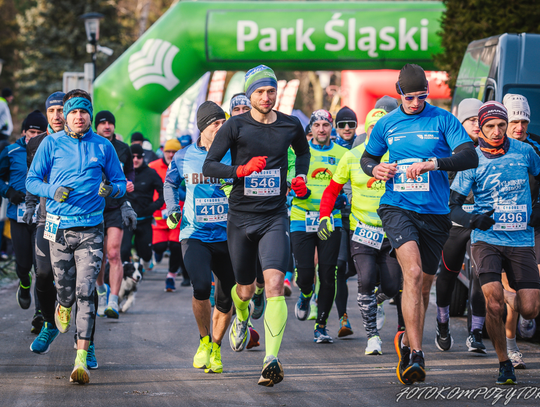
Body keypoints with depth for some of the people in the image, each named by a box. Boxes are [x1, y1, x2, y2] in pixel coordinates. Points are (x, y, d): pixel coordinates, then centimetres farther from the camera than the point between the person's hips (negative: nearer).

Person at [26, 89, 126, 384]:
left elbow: (120, 182, 14)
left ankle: (82, 360, -15)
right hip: (59, 227, 1)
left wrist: (111, 189, -10)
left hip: (91, 230, -1)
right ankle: (63, 308, 47)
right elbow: (32, 180, 6)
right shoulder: (51, 144, 5)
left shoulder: (103, 146, 7)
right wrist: (53, 191, -14)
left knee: (85, 291, -11)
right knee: (65, 288, 6)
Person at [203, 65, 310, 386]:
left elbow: (303, 151, 27)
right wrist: (241, 170, -21)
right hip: (241, 217, 0)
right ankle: (242, 320, 50)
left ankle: (272, 359, -24)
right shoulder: (235, 127, -4)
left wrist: (301, 176, 8)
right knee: (245, 290, 12)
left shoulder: (291, 125, 5)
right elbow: (209, 167, -6)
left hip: (275, 217, 0)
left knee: (274, 285, -19)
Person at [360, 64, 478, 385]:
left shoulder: (443, 120, 0)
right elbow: (367, 157, 24)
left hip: (435, 213, 1)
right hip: (397, 207, -1)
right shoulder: (386, 124, 8)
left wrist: (433, 163, -25)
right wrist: (375, 169, -1)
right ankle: (416, 355, -27)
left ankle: (407, 341, 37)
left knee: (424, 287, 11)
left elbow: (471, 157, -10)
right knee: (413, 272, -23)